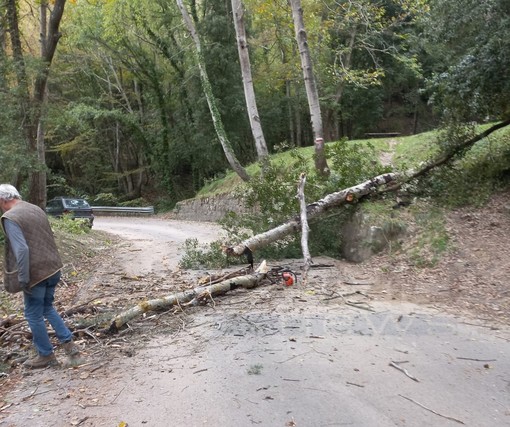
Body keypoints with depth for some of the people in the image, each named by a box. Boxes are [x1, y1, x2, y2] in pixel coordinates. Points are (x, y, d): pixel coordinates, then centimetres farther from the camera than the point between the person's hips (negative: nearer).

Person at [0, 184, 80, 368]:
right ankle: (69, 343, 20)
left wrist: (23, 279, -17)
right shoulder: (37, 209, 9)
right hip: (53, 269, 8)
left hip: (36, 274, -7)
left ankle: (46, 355, 22)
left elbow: (21, 250, -23)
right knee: (48, 308, 23)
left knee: (34, 315, 10)